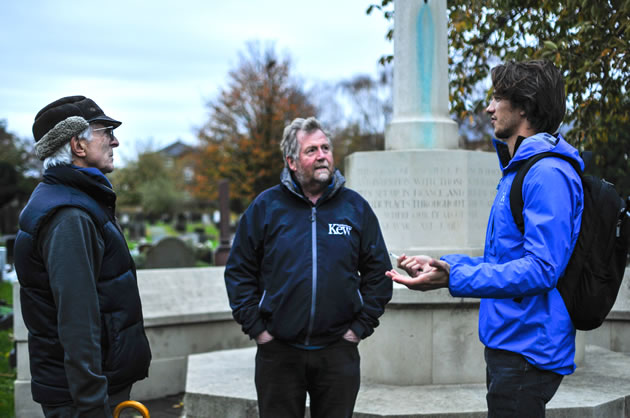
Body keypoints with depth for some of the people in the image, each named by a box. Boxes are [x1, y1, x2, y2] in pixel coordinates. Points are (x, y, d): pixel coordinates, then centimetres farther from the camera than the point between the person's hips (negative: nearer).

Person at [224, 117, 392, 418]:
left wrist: (361, 325, 0)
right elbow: (239, 271, 3)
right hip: (278, 352, -1)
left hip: (338, 351, 1)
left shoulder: (355, 206, 5)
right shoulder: (266, 206, 1)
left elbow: (378, 272, 8)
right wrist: (255, 327, -4)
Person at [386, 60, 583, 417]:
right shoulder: (518, 171, 17)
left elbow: (542, 267, -25)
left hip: (528, 348, -11)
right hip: (510, 345, 11)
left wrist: (455, 279, -30)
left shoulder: (547, 174, -17)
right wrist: (441, 264, 16)